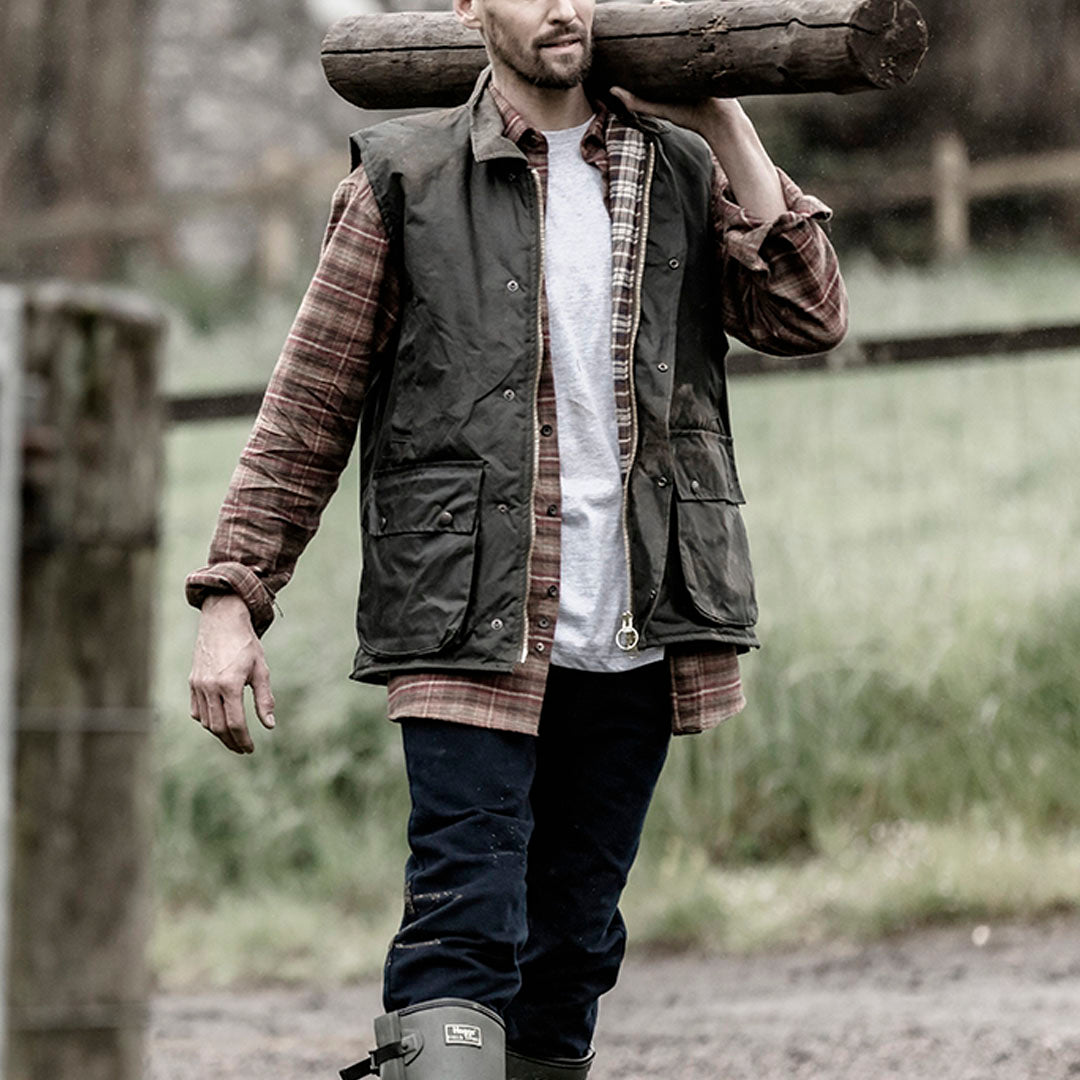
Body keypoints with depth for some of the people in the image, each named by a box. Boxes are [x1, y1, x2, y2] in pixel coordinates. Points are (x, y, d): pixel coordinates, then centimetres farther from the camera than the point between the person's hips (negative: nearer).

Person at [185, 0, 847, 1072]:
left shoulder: (682, 173, 12)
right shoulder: (406, 179, 3)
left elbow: (806, 316, -2)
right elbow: (308, 404, 3)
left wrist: (721, 119, -1)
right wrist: (232, 597, -4)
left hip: (632, 640, 4)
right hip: (469, 627, -4)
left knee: (574, 943, 10)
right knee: (464, 937, -15)